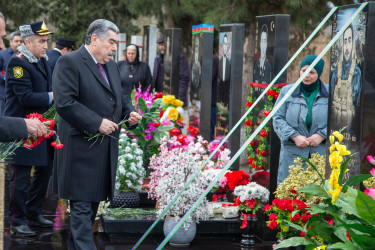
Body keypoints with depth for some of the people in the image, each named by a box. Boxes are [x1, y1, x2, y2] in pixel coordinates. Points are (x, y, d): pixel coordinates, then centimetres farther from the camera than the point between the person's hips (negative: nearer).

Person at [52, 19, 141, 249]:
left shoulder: (112, 66, 16)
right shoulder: (69, 62, -11)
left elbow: (121, 97, 26)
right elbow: (64, 102, -20)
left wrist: (130, 112, 3)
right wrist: (97, 123, -21)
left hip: (106, 149, 9)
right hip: (82, 149, -8)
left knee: (93, 204, 15)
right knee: (82, 206, -7)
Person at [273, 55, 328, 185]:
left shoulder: (329, 93, 5)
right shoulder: (287, 91, 7)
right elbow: (278, 118, 3)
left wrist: (321, 135, -10)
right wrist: (295, 137, -9)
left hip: (321, 154, 0)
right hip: (292, 154, 0)